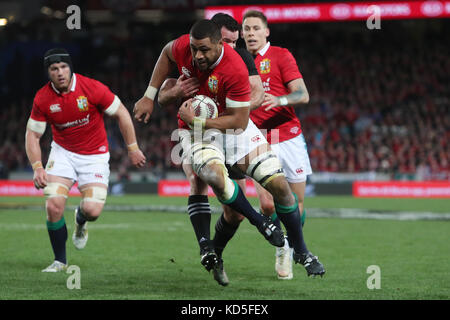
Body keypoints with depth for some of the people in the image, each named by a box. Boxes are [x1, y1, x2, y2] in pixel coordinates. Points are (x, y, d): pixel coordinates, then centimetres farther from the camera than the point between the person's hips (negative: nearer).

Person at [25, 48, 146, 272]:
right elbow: (32, 134, -1)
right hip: (63, 153, 2)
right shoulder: (43, 98, -10)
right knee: (53, 206, -18)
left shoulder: (92, 88, -18)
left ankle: (80, 221, 24)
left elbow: (121, 114, -5)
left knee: (93, 210, -17)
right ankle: (60, 260, 3)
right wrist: (37, 167, -14)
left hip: (95, 155, -1)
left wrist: (133, 148, -1)